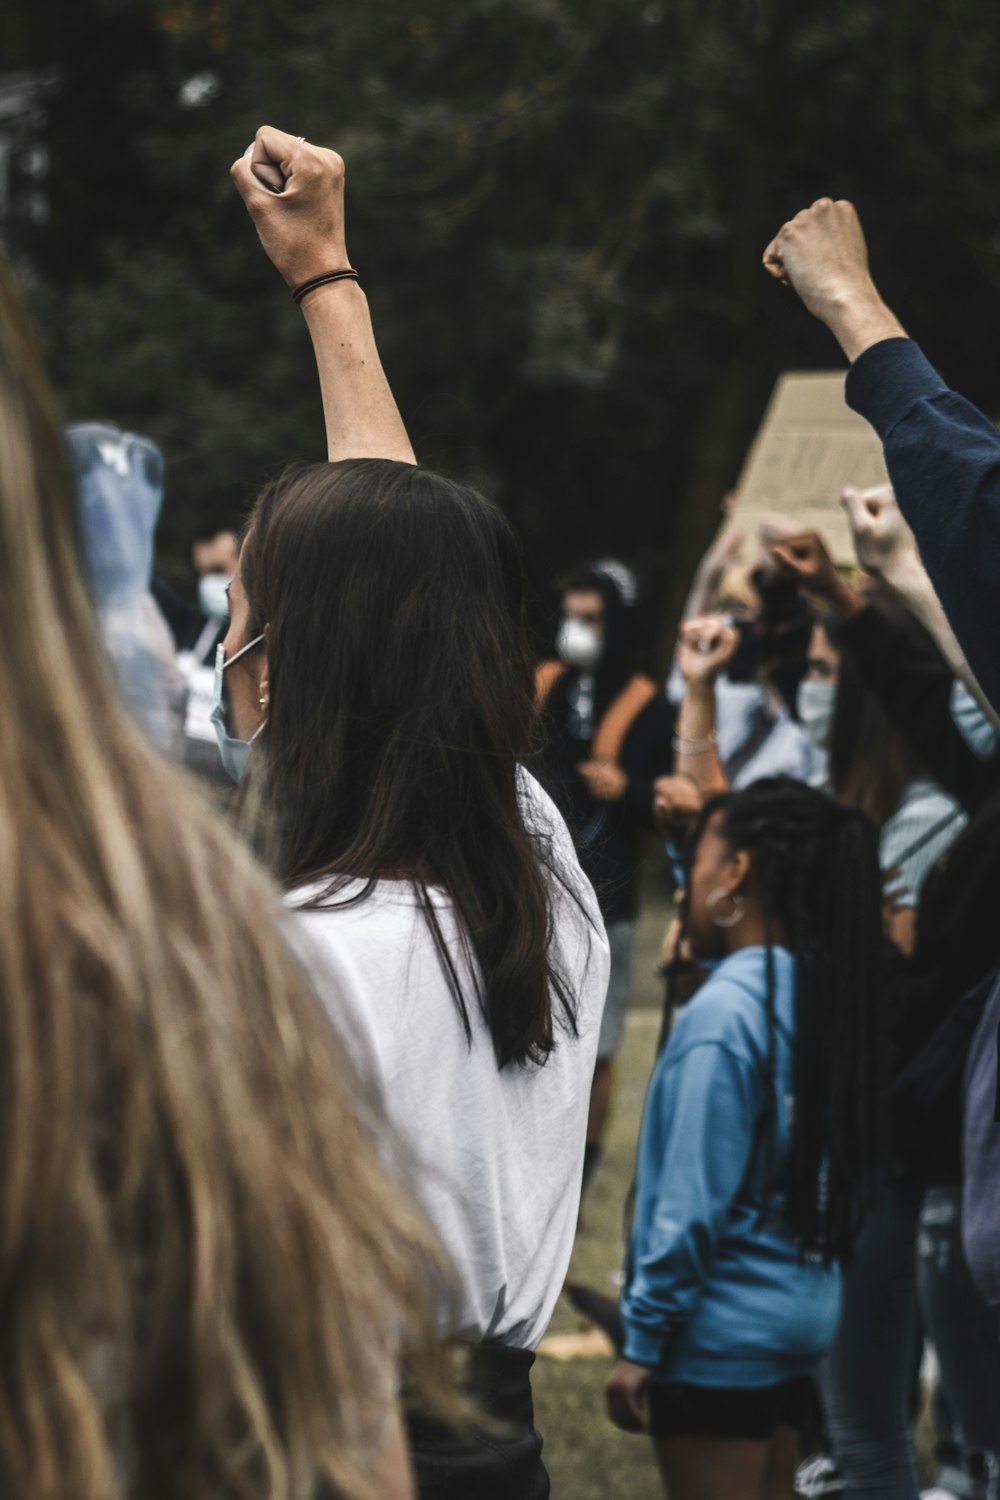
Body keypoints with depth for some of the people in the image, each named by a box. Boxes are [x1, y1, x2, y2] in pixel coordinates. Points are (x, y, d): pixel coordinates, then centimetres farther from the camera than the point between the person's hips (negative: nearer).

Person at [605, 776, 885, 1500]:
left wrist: (643, 1342, -12)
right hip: (805, 1307, 8)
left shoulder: (724, 1012, -19)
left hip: (722, 1332, -8)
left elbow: (692, 1204, -18)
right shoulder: (825, 993, 4)